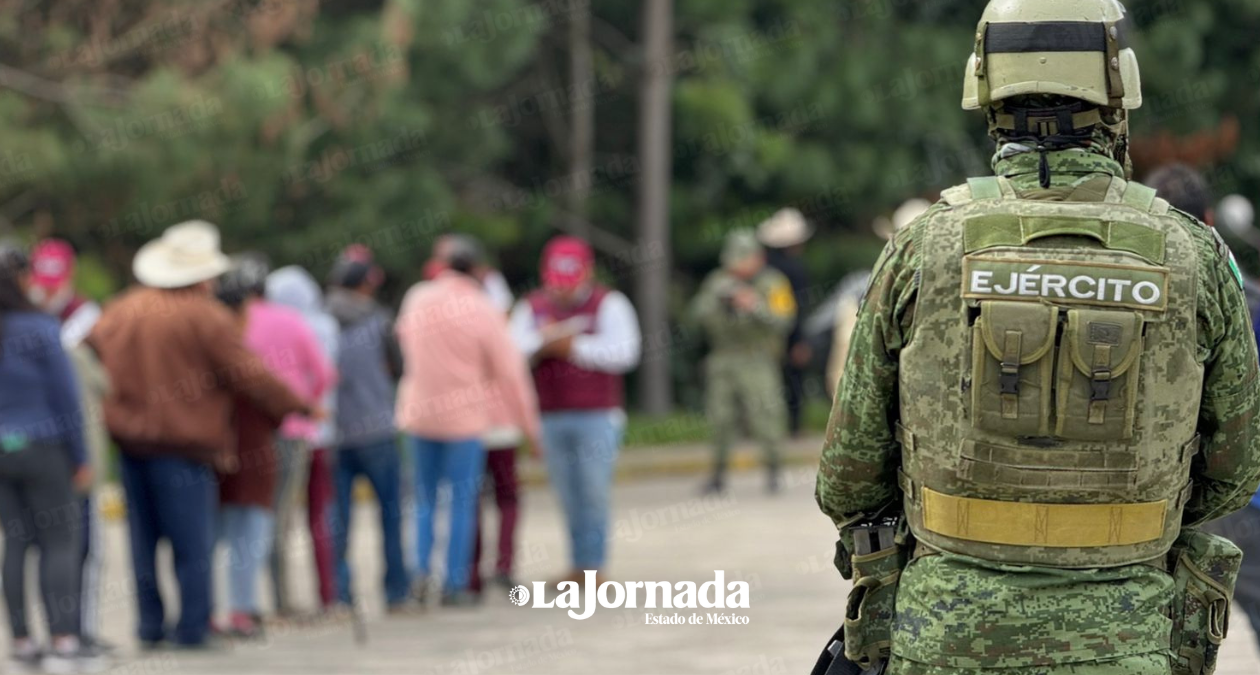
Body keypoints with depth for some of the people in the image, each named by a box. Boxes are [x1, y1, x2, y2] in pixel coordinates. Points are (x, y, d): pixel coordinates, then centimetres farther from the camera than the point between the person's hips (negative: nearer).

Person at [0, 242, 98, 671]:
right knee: (59, 542, 1)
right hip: (42, 446, -4)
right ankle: (63, 640, -5)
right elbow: (65, 397, -7)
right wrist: (80, 458, 2)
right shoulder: (39, 329, -11)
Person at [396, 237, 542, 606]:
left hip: (419, 412, 4)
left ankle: (421, 569, 0)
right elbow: (509, 370, -8)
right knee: (462, 502, 3)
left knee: (425, 498, 16)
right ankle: (454, 585, 2)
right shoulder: (483, 310, -12)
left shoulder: (417, 299, -2)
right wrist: (529, 424, 1)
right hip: (465, 415, -4)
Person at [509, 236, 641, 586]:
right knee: (569, 497, 5)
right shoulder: (531, 308, 10)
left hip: (597, 416, -3)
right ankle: (580, 566, 11)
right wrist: (543, 343, -18)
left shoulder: (609, 304, 1)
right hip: (551, 418, 3)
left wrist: (575, 347, -14)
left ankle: (594, 565, 0)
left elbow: (625, 351, -11)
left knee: (594, 494, -5)